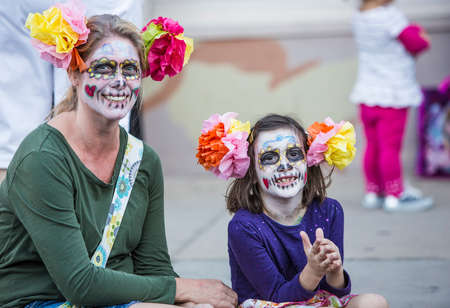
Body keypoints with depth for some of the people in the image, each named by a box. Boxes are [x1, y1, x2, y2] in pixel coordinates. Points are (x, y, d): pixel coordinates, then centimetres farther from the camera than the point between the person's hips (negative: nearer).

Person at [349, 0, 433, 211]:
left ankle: (373, 194, 24)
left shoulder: (359, 17, 6)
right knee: (390, 147, -1)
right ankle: (395, 197, 6)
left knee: (373, 146, 15)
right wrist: (422, 39, 4)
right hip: (392, 95, -8)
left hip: (367, 93, 8)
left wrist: (415, 30, -1)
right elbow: (417, 43, -17)